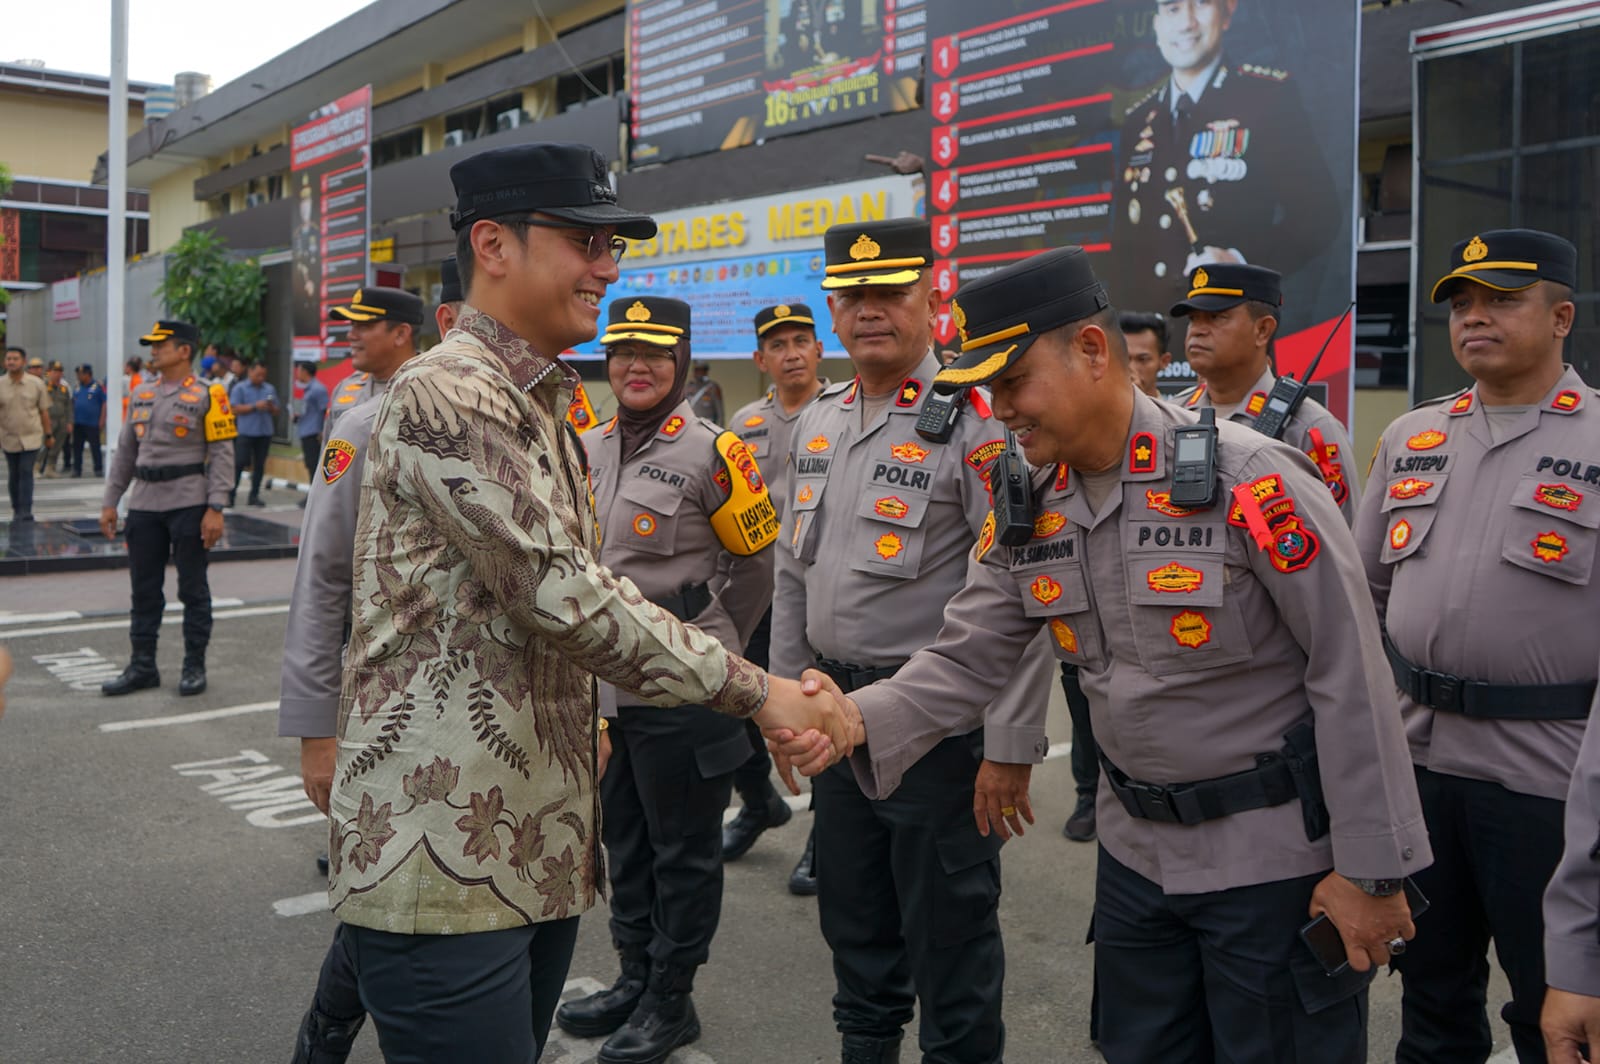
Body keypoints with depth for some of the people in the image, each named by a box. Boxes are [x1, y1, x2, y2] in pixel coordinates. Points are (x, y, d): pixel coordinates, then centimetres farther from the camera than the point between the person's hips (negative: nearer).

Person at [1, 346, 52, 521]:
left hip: (31, 437, -2)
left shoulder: (36, 383, -2)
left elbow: (44, 411, 4)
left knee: (26, 473, -10)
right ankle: (17, 510, 21)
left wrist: (49, 435, 6)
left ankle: (24, 511, -10)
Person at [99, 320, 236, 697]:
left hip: (189, 504, -5)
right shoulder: (141, 394, 12)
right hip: (144, 504, 6)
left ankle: (194, 666, 14)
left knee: (193, 590, 3)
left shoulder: (206, 396, -5)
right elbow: (125, 451, 16)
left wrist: (215, 509, -16)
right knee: (144, 590, 10)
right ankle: (143, 667, 20)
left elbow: (221, 454, -10)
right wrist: (109, 502, 12)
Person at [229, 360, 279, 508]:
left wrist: (270, 407, -7)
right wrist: (255, 406, -14)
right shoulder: (240, 388, 2)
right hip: (246, 432, -4)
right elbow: (235, 409, -7)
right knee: (240, 463, -7)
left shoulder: (270, 389, 14)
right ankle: (230, 494, 0)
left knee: (260, 464, 5)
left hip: (265, 432, 4)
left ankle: (254, 495, 11)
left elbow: (276, 412, 16)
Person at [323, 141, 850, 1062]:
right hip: (446, 859, -9)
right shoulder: (447, 393, -15)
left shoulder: (542, 406, 18)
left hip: (538, 849, 9)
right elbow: (567, 595, -21)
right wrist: (757, 691, -17)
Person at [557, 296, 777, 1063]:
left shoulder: (710, 452, -11)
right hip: (604, 684, 7)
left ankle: (671, 999, 21)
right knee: (623, 840, 18)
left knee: (683, 848, 6)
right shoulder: (590, 450, 8)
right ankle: (634, 979, 34)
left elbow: (753, 566, -3)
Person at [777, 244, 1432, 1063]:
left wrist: (1372, 871, -15)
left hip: (1275, 854, -6)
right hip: (1136, 848, 6)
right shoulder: (1029, 513, -1)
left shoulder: (1249, 480, -21)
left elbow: (1352, 678, -18)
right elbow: (965, 659, -2)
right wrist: (858, 720, -21)